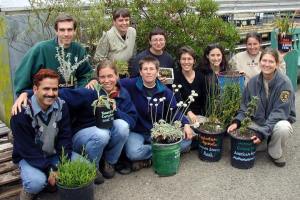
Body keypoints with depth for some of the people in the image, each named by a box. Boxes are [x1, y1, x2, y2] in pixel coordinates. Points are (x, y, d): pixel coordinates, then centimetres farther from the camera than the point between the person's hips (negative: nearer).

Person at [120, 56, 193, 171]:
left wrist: (185, 124, -13)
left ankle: (147, 158, -7)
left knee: (186, 141, -15)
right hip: (136, 132, -3)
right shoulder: (131, 85, -9)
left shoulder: (165, 92, 1)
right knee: (133, 152, -35)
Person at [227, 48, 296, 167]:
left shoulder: (284, 83, -18)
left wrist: (262, 133, -30)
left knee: (283, 128, -38)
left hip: (279, 120, -3)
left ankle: (277, 155, -5)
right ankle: (266, 143, 10)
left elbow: (280, 112, -22)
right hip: (258, 122, 4)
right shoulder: (253, 81, -4)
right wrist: (237, 121, -19)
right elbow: (245, 106, 1)